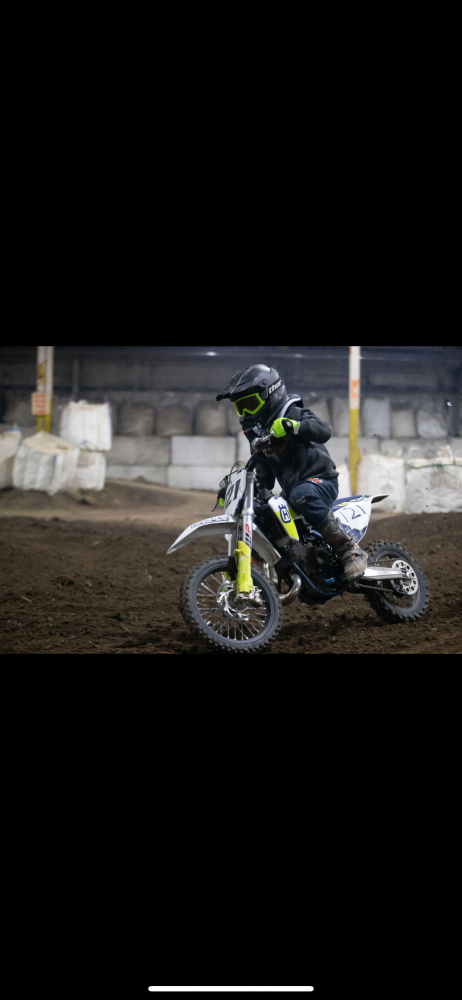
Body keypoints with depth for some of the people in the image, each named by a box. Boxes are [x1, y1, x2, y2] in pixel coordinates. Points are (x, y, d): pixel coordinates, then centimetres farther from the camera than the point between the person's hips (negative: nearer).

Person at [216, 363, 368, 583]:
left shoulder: (291, 414, -8)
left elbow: (324, 430, -28)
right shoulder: (257, 434, 16)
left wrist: (294, 426, -43)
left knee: (302, 495, -40)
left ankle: (350, 550, -34)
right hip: (291, 488, 9)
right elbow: (265, 478, 22)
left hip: (320, 480, -9)